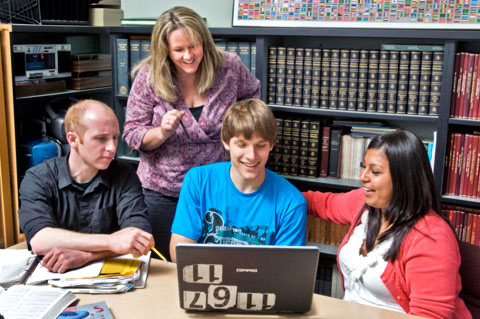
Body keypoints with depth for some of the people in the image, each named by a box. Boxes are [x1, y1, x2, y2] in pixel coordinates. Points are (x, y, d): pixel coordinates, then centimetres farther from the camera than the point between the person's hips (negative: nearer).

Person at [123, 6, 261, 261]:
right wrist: (163, 132, -24)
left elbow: (251, 93, 15)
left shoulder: (229, 68, -8)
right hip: (162, 191, 0)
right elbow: (132, 135, -6)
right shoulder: (149, 77, -10)